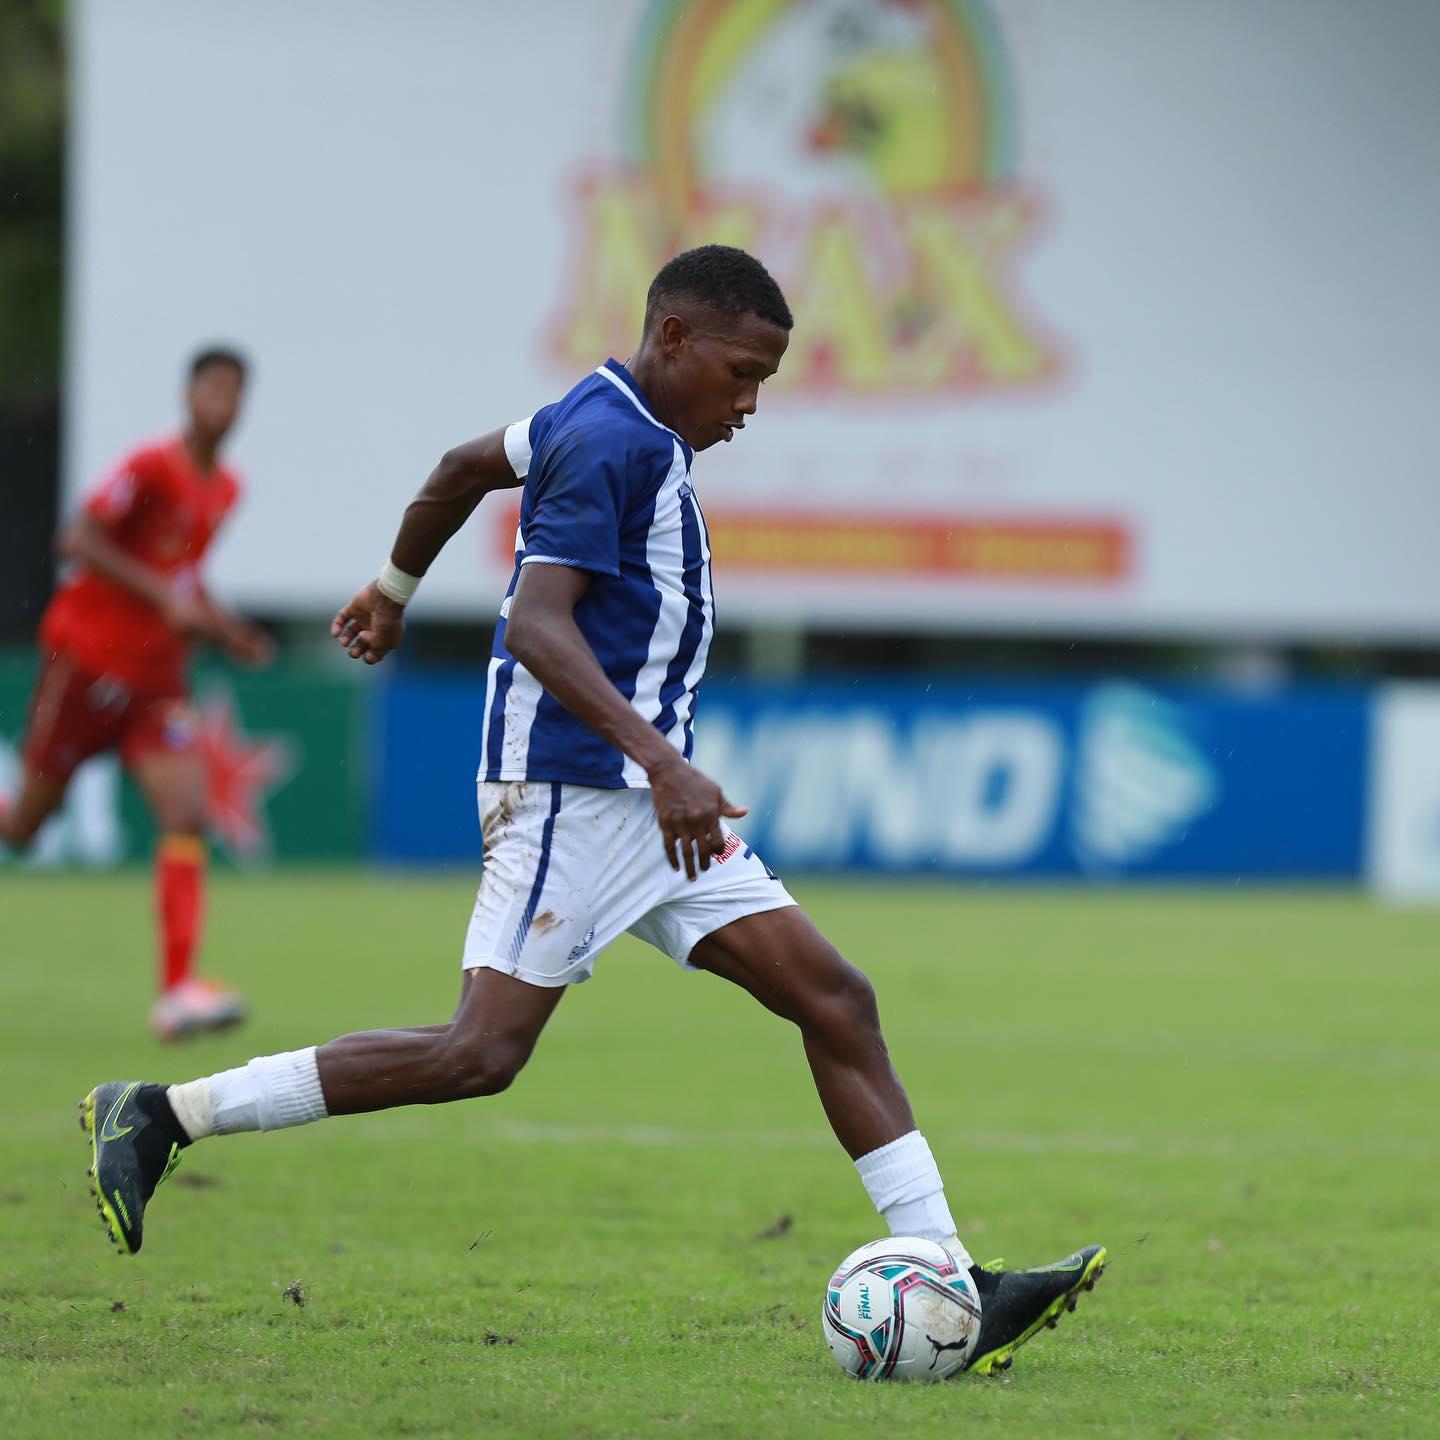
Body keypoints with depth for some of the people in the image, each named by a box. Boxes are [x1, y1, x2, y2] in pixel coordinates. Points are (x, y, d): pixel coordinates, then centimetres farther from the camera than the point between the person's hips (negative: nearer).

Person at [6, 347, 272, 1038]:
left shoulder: (225, 489, 10)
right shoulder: (151, 467, -14)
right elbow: (77, 540, -21)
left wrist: (225, 630, 9)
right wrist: (164, 594, -26)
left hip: (155, 672, 6)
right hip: (86, 654, -6)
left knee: (187, 817, -13)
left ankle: (177, 989, -17)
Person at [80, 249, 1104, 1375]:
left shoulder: (624, 426, 16)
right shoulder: (609, 440, -15)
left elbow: (462, 468, 32)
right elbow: (537, 625, -25)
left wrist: (394, 591, 48)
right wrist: (660, 759, -33)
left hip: (649, 798, 10)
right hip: (571, 788, -10)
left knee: (835, 999, 1)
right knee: (481, 1053, -14)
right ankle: (160, 1116, -5)